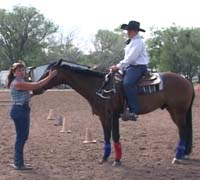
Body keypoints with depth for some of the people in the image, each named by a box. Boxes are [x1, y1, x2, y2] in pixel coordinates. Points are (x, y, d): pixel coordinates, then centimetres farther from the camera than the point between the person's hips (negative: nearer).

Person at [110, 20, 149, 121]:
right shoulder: (131, 42, 19)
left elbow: (131, 58, -19)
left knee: (127, 83, -32)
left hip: (138, 67, -11)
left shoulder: (138, 42, -12)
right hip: (129, 67, 11)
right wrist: (118, 66, 13)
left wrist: (118, 66, -16)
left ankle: (133, 111, -35)